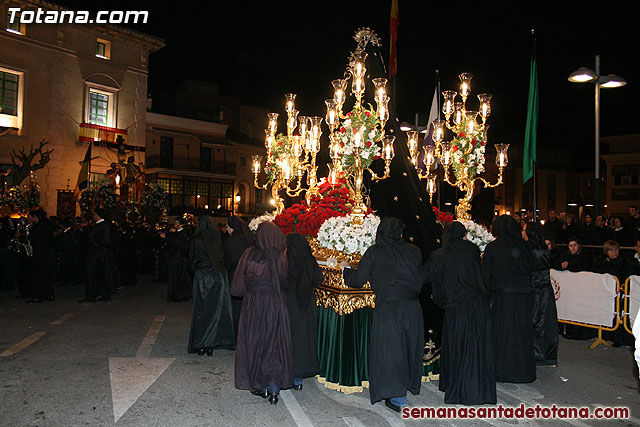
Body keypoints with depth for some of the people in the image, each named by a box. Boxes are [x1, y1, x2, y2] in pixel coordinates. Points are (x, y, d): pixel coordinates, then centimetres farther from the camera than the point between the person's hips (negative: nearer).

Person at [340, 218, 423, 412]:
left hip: (387, 307, -3)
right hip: (413, 307, 4)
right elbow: (422, 277, 8)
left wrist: (345, 269, 17)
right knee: (409, 345, 19)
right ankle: (409, 383, 37)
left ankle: (398, 399, 6)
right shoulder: (414, 251, 2)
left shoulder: (374, 252, -6)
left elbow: (357, 280, -2)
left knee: (390, 350, 4)